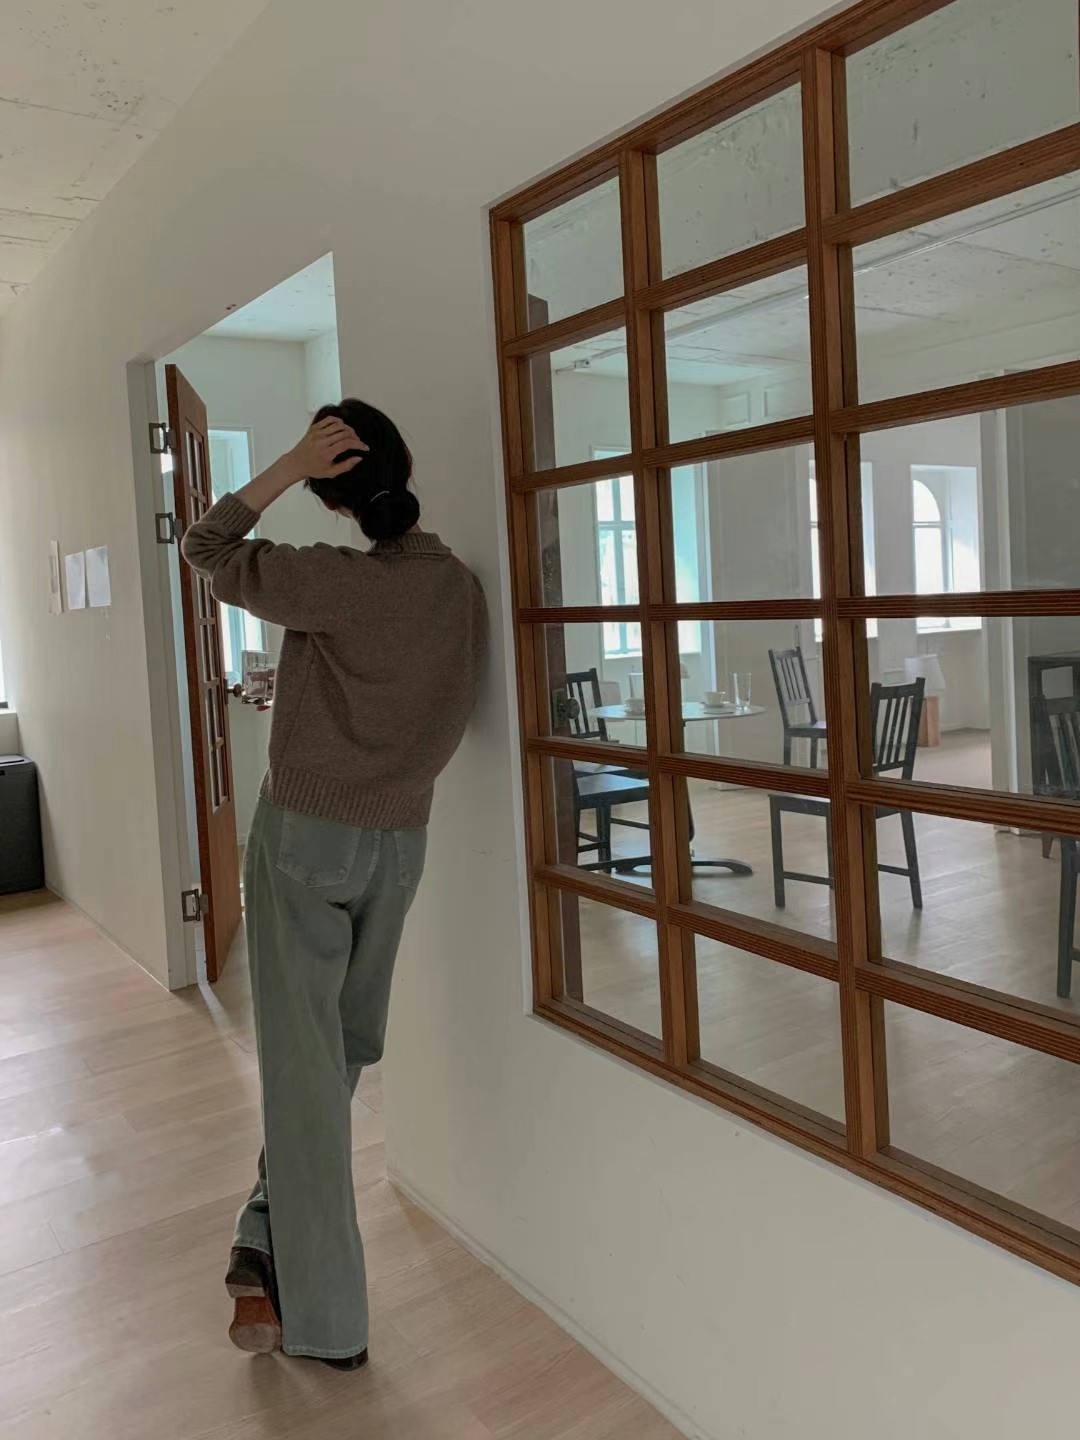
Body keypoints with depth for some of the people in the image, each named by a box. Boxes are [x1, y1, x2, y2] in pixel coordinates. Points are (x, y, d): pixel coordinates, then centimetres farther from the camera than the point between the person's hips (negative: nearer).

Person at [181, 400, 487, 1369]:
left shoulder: (330, 579, -18)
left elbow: (203, 550, -3)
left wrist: (287, 469, -10)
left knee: (304, 1064, 3)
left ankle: (326, 1318, 12)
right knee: (344, 1051, 19)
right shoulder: (461, 589, -2)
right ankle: (271, 1248, 30)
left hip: (304, 837, -4)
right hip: (400, 844, 5)